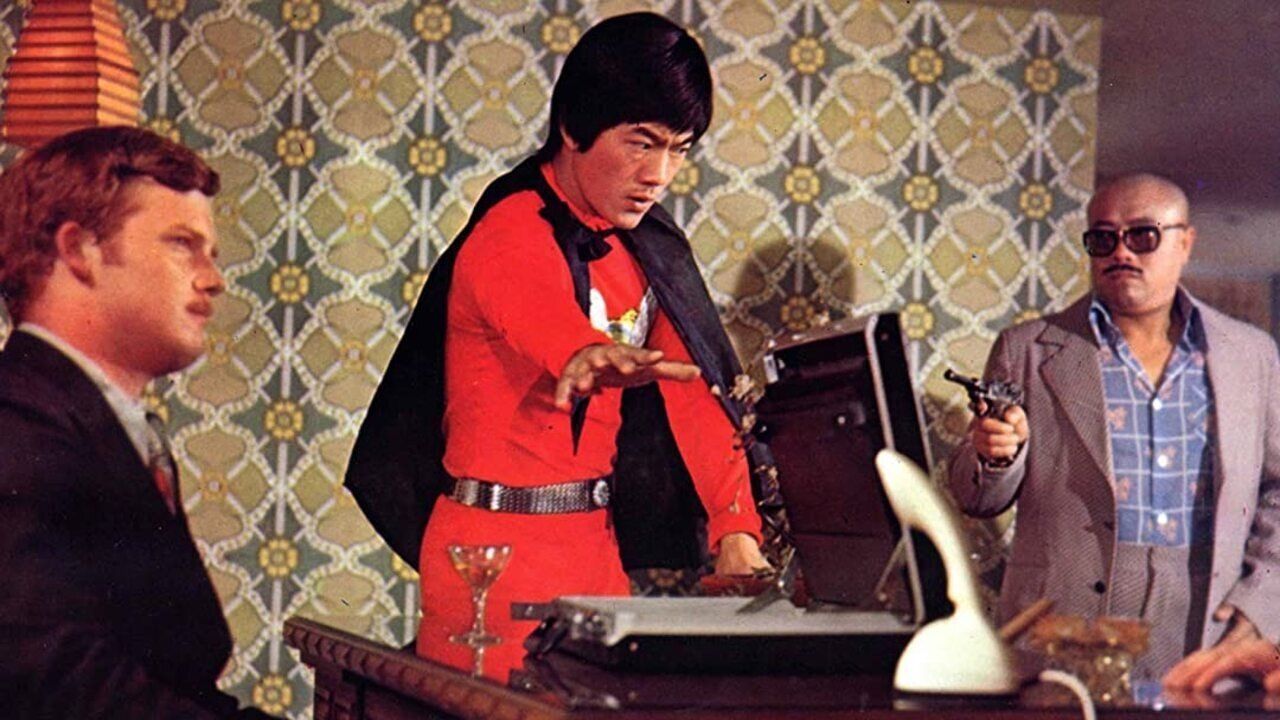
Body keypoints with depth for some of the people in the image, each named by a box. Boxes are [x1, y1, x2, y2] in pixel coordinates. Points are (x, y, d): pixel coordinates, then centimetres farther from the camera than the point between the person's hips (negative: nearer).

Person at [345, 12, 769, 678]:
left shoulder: (644, 242, 8)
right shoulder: (513, 235, -17)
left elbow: (695, 388, 2)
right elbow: (555, 327, -39)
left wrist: (735, 528, -11)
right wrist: (595, 359, -63)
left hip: (598, 538, 8)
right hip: (501, 544, -8)